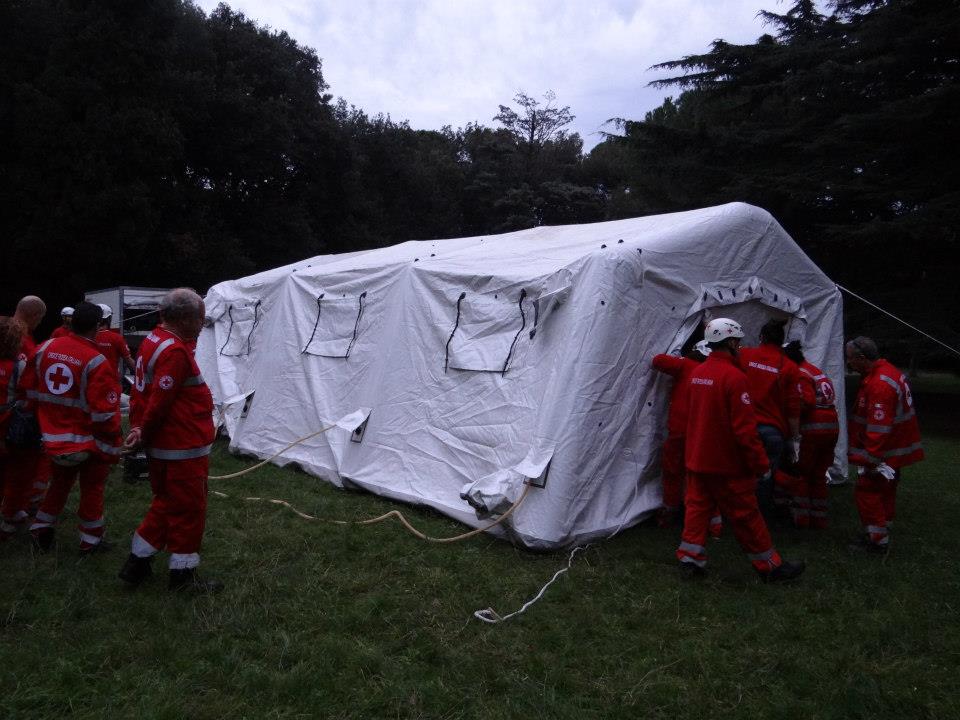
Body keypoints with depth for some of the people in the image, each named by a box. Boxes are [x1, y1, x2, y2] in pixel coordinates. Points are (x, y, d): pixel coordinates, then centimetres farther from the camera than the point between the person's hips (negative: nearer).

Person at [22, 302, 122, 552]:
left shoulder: (44, 350, -3)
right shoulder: (95, 362, -22)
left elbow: (30, 391, 8)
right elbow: (104, 413, -21)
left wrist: (45, 422, 20)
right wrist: (112, 447, -9)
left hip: (54, 439, 5)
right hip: (89, 442, -5)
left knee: (59, 483, 26)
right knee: (92, 488, 12)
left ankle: (42, 527, 35)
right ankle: (90, 540, 22)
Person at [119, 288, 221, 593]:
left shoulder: (152, 340, 9)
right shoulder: (175, 353, -23)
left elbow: (141, 391, 11)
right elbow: (160, 402, -23)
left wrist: (138, 428, 10)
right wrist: (144, 433, -8)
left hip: (162, 447, 10)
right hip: (183, 449, -10)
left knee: (167, 504, 22)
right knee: (189, 509, 5)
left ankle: (136, 563, 30)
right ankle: (182, 575, 18)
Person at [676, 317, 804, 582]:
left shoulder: (697, 373, 5)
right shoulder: (734, 377, -20)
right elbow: (744, 428, -21)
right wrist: (761, 462, -13)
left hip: (696, 459, 7)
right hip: (727, 464, -7)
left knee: (698, 505, 14)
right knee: (746, 515, 4)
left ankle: (690, 556, 16)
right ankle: (770, 566, 17)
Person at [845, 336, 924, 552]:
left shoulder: (879, 384, -27)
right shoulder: (886, 371, 8)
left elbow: (879, 428, -29)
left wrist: (868, 458, -25)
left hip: (883, 452, -10)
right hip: (895, 449, 10)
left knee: (867, 492, -3)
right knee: (885, 492, 19)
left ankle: (877, 540, 4)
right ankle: (882, 533, 31)